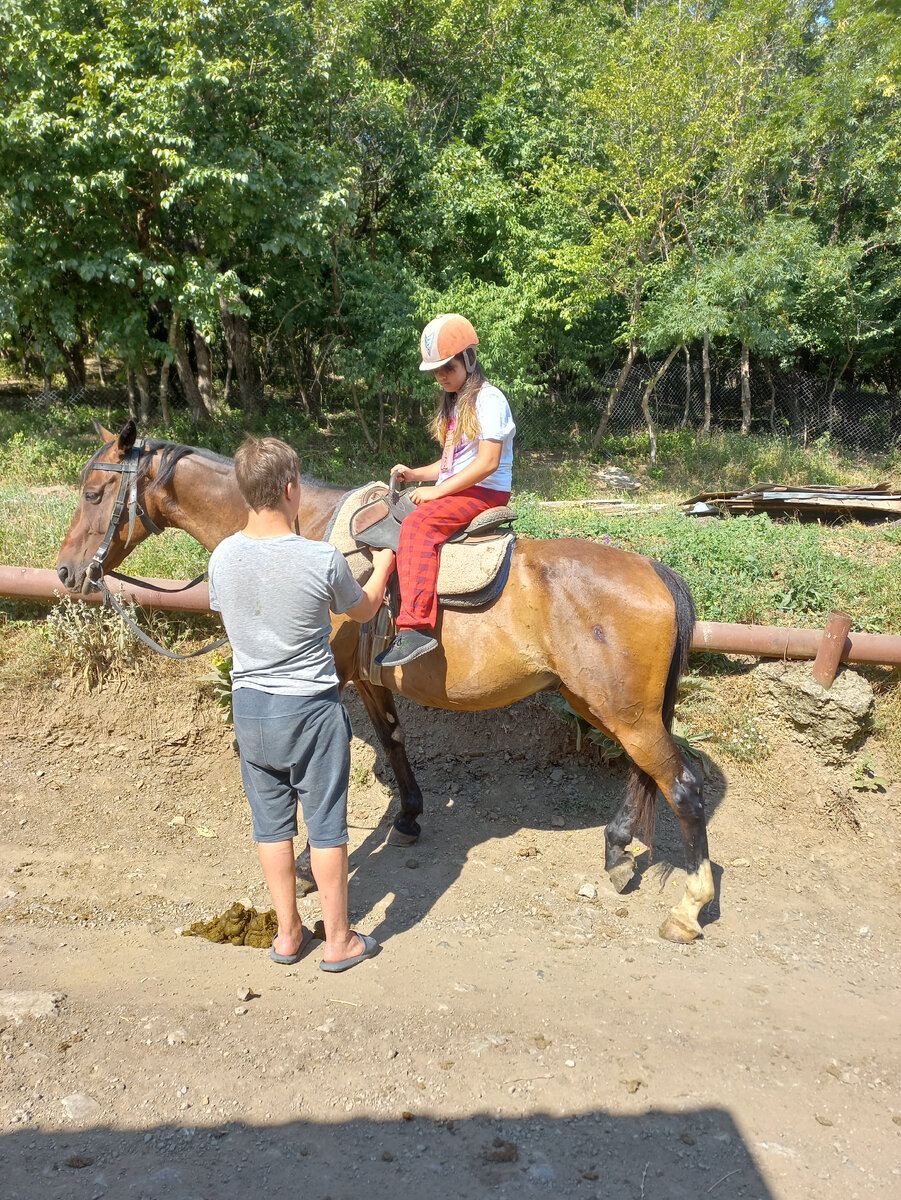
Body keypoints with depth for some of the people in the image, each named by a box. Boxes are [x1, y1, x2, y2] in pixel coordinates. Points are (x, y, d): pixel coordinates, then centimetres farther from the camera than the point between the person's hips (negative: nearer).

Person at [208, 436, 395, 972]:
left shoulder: (222, 557, -8)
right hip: (311, 709, -4)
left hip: (249, 706, 4)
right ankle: (338, 940, 24)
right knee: (326, 825, 10)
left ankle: (288, 933, 32)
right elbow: (364, 609, 0)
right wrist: (383, 565, 18)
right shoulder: (323, 559, -20)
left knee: (271, 822, 17)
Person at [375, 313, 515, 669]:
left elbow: (487, 463, -20)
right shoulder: (455, 403, 19)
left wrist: (437, 491, -19)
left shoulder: (488, 399, -10)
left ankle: (416, 627, -38)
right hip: (454, 491, 10)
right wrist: (414, 474, 6)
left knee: (418, 523, -30)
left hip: (486, 492, -10)